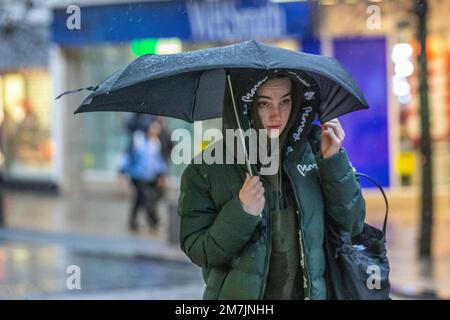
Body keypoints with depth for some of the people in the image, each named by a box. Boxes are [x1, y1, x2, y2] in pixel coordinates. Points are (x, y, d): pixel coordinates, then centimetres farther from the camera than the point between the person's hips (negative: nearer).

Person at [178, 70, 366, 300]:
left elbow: (352, 224, -5)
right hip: (241, 293, -2)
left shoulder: (312, 149, -5)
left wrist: (334, 160, -15)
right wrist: (241, 212, -26)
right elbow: (198, 253, -13)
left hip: (310, 292, 3)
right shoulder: (206, 169, -11)